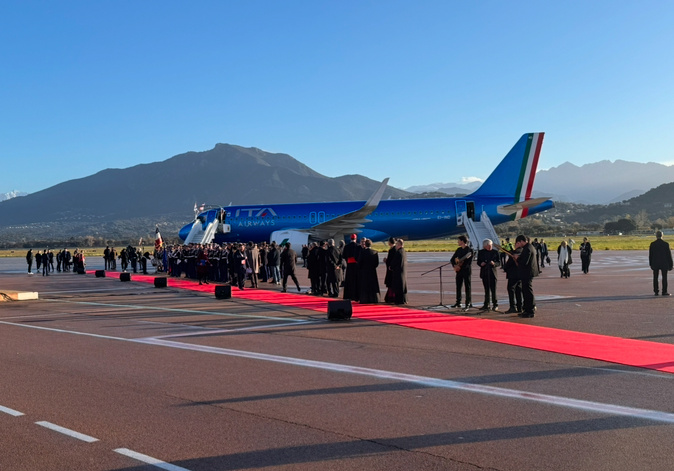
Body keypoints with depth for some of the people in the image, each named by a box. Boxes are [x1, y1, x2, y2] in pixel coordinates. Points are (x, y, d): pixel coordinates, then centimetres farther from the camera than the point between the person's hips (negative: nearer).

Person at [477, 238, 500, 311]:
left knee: (493, 290, -5)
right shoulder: (481, 252, 6)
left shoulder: (495, 252, 0)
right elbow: (478, 262, 11)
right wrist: (481, 264, -12)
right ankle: (486, 305, 16)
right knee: (486, 290, 10)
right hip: (484, 273, 3)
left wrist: (494, 263, -20)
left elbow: (499, 263, 0)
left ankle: (495, 304, 3)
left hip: (492, 273, -3)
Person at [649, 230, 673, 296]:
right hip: (664, 264, -1)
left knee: (655, 278, 8)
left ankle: (656, 291, 8)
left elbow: (650, 255, 1)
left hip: (655, 264, 2)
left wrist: (651, 264, 10)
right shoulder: (666, 244, -8)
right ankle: (664, 292, 1)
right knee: (664, 277, 4)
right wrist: (670, 265, 3)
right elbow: (669, 255, -4)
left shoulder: (652, 244, -4)